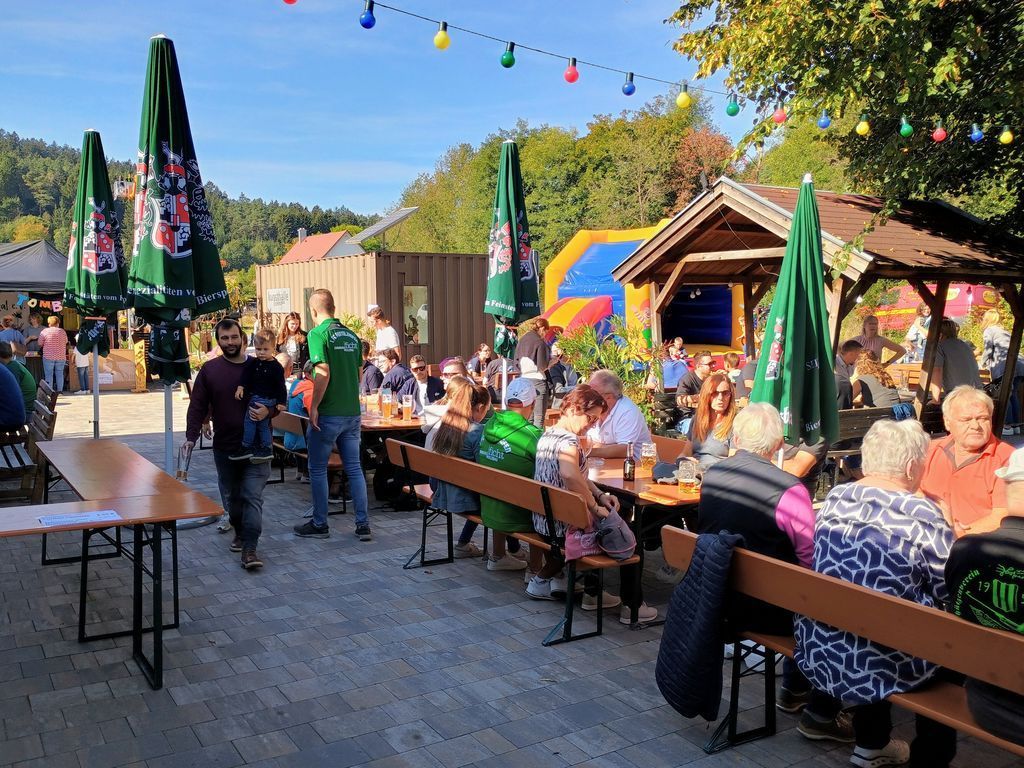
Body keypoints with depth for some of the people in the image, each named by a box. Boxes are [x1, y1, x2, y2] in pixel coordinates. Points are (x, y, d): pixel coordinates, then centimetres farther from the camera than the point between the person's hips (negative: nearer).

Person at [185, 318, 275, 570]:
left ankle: (249, 549, -9)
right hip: (224, 446, 2)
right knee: (231, 496, 15)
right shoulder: (209, 369, 2)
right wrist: (191, 437, -10)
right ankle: (239, 533, 37)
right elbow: (197, 406, 1)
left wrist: (268, 411, -17)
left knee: (253, 497, -8)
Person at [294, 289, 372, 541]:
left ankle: (319, 525, 16)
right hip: (352, 412, 6)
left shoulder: (318, 334, -11)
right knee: (354, 468, 9)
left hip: (328, 414, -6)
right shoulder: (351, 335, 10)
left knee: (318, 469, 8)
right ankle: (363, 525, 10)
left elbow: (323, 373, -19)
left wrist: (314, 407, -13)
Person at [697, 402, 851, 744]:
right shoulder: (788, 488, -23)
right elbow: (811, 558, -17)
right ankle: (821, 713, 18)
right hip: (763, 609, -7)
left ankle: (793, 688, 40)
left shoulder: (711, 474, -2)